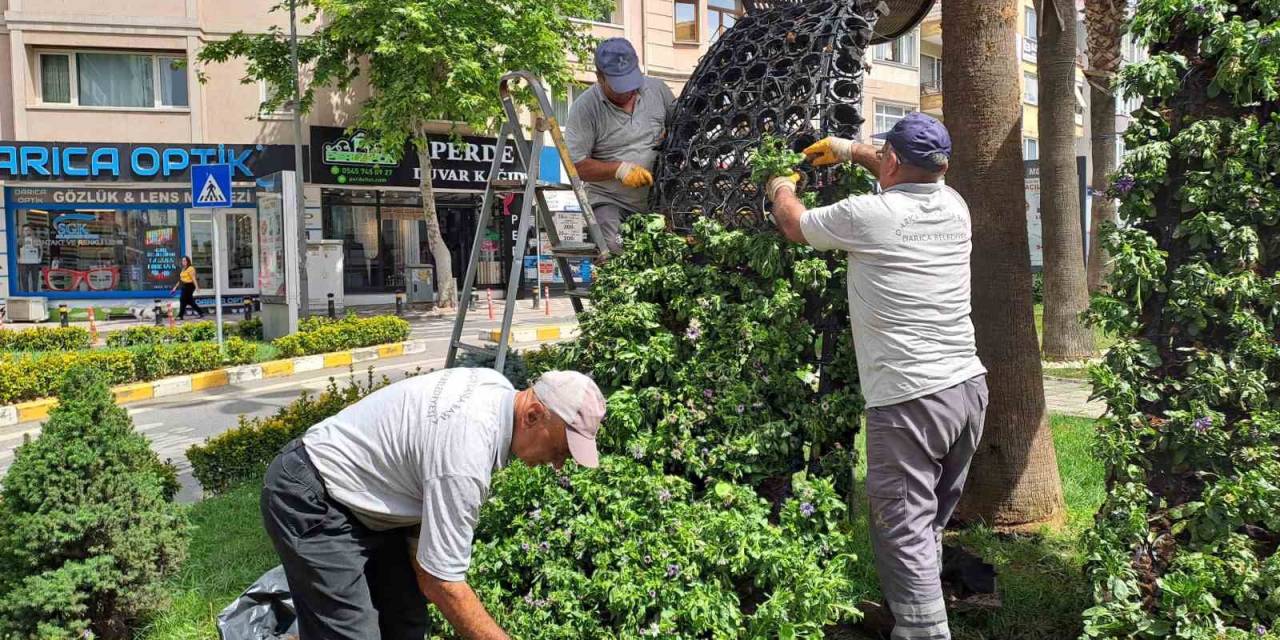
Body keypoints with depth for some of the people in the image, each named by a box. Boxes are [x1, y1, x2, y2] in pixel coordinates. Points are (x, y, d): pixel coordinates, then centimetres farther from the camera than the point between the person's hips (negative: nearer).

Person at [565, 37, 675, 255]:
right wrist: (619, 169, -19)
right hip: (610, 202, -3)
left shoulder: (657, 89, 5)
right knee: (613, 253, -27)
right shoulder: (585, 107, -7)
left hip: (658, 199, 4)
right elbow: (575, 165, -9)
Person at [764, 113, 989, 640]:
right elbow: (916, 178, 34)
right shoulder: (954, 207, 9)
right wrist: (851, 150, 42)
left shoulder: (868, 215, -9)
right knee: (932, 524, 18)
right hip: (968, 387, 7)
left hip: (908, 400, -7)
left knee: (906, 534, -3)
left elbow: (793, 224, 10)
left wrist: (781, 188, 32)